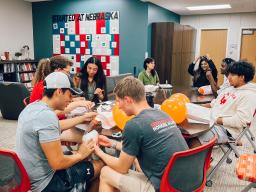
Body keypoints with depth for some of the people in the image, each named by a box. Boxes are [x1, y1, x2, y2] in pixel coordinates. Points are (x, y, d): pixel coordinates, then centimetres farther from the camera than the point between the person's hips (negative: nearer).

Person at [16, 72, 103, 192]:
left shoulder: (33, 106, 0)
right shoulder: (47, 115, -29)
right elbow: (57, 163, -28)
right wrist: (80, 155, -10)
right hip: (44, 182, -9)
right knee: (100, 165, 2)